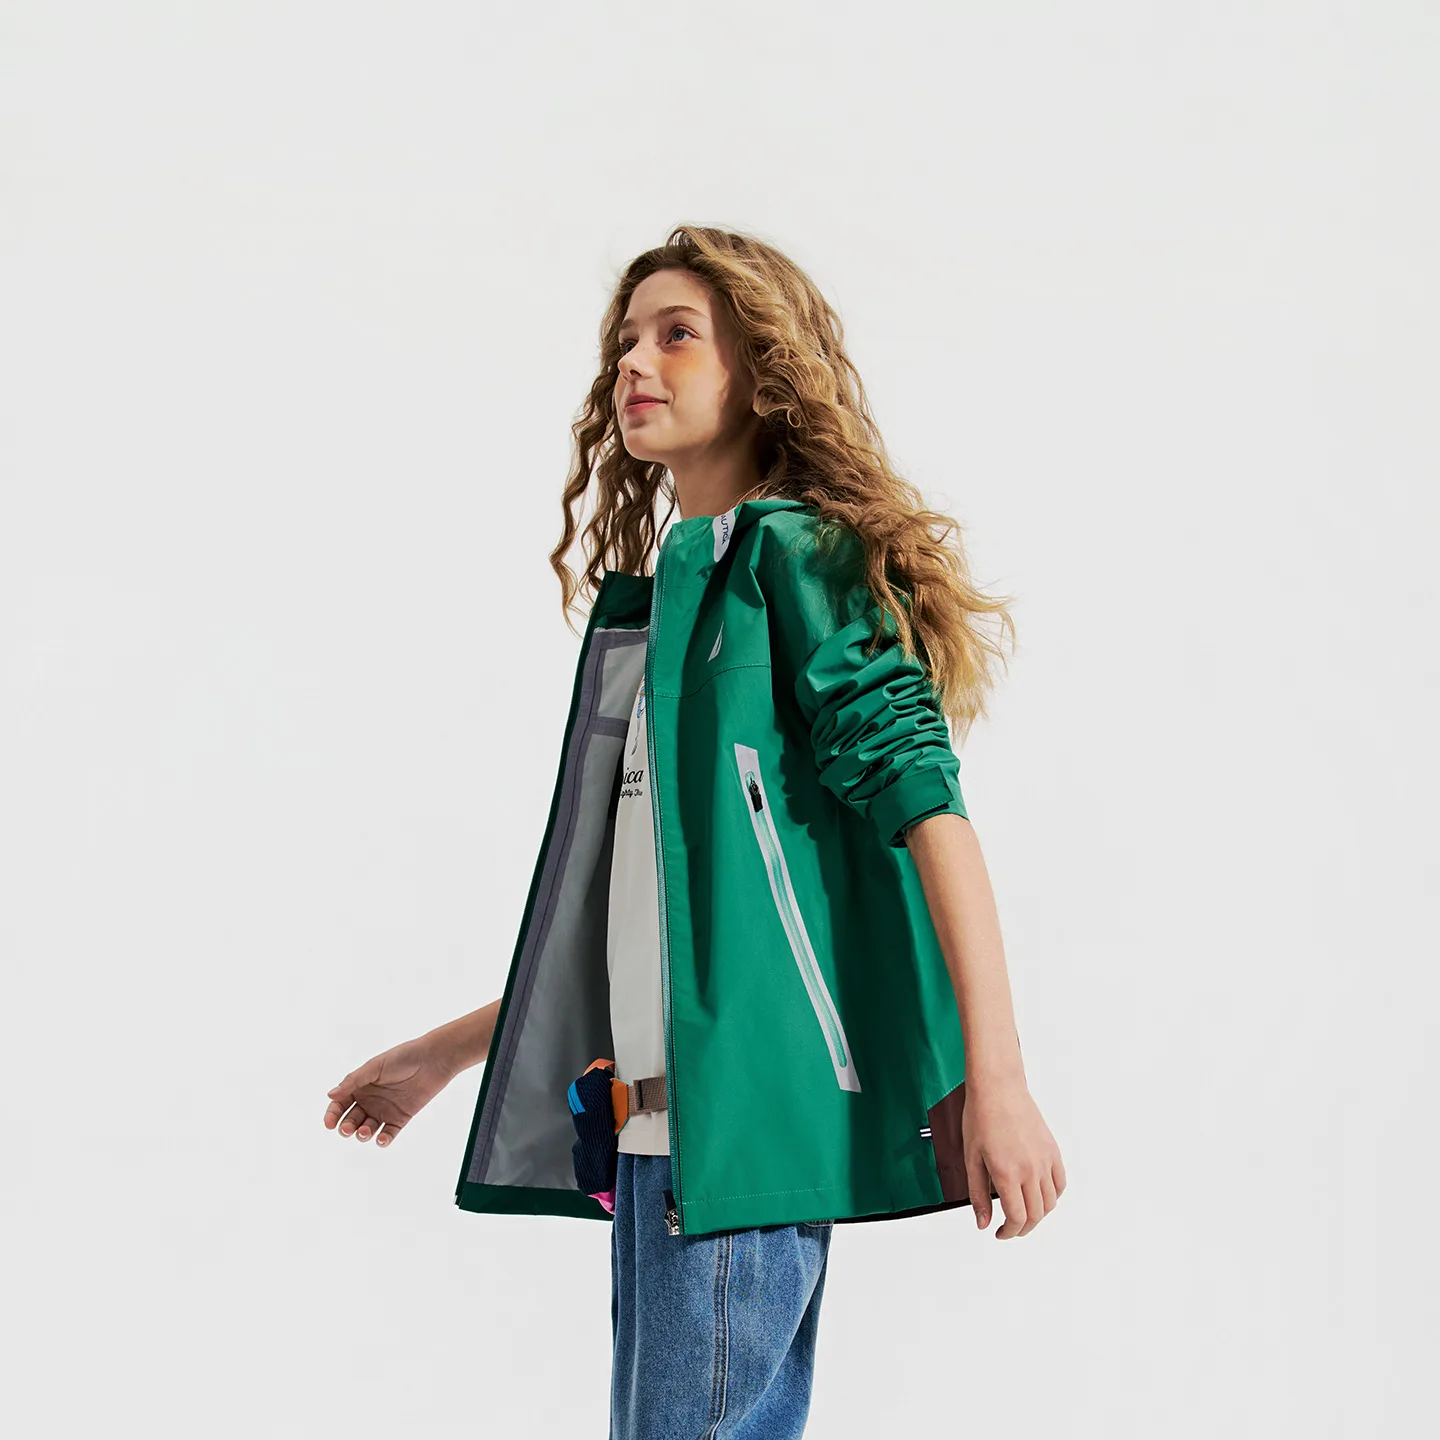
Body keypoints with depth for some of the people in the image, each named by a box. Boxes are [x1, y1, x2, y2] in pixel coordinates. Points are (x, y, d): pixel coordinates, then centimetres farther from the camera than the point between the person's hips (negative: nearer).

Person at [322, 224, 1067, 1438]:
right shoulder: (657, 592, 22)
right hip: (657, 1122, 9)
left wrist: (996, 1077, -22)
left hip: (747, 1105, -9)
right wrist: (453, 1052, 31)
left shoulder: (794, 556, -2)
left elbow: (922, 795, -13)